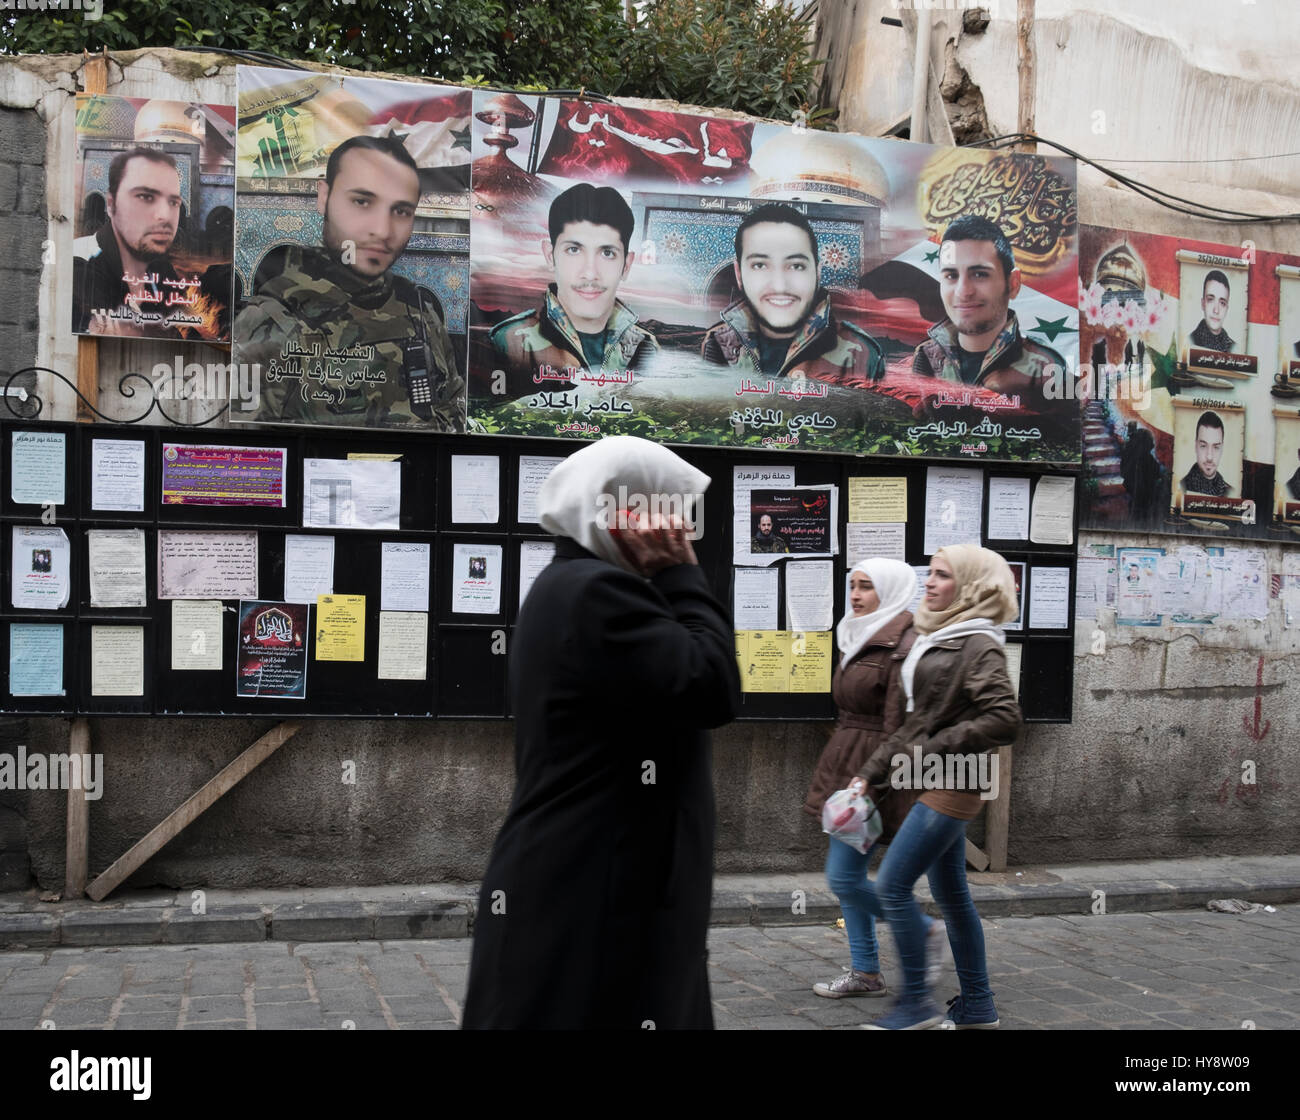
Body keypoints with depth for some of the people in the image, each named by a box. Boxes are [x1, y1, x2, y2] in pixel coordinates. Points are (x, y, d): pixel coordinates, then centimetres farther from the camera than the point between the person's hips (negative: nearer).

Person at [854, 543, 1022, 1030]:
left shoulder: (978, 645, -12)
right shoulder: (934, 639, 14)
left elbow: (1004, 717, -22)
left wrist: (930, 751, -19)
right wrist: (871, 773, 15)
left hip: (950, 785, -9)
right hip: (936, 785, 9)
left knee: (892, 886, -9)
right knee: (951, 894, 14)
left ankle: (915, 1003, 3)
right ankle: (976, 1006, 24)